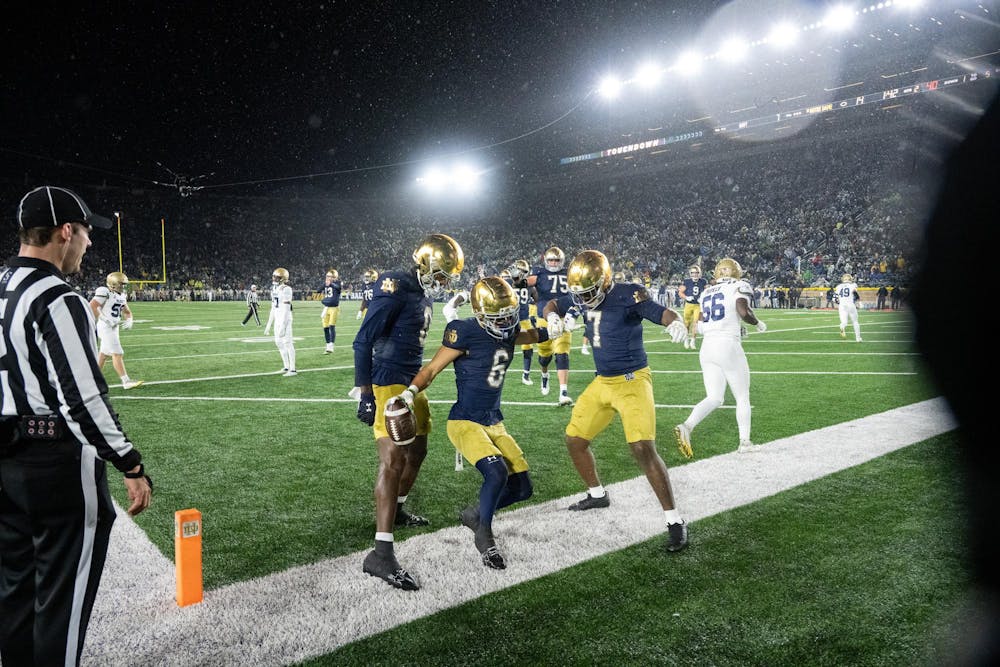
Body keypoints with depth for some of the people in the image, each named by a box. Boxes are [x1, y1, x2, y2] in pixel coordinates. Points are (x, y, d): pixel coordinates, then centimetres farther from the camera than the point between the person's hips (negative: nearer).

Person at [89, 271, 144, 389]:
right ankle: (126, 381, -8)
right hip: (106, 327, -9)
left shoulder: (121, 295, 11)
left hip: (114, 327, 9)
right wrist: (105, 320, -22)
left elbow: (127, 311, 19)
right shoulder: (105, 292, -15)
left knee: (103, 354, 16)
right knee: (117, 354, -9)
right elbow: (92, 307, -22)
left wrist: (128, 320, -1)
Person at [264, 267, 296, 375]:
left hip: (285, 319, -9)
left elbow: (286, 309, -18)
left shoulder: (286, 289, -14)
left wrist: (283, 326, -22)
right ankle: (286, 366, 23)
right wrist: (269, 325, 18)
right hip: (277, 319, 9)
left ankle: (292, 369, -1)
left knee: (287, 343, -6)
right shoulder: (274, 289, 13)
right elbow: (273, 308, 18)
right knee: (278, 342, 12)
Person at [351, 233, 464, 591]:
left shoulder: (425, 294, 12)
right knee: (394, 458, -15)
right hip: (388, 385, -10)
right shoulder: (395, 287, -16)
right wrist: (365, 394, -18)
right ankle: (381, 553, -15)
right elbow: (363, 342, -17)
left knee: (416, 450, 21)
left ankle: (396, 510, 44)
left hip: (412, 383, 10)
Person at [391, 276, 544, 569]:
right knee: (497, 472, -28)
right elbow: (432, 369, -13)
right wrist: (409, 393, -28)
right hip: (465, 422, -7)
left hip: (495, 423, 7)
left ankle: (473, 514, 30)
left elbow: (534, 336, 26)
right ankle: (484, 536, -1)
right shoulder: (466, 333, -18)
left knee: (522, 488, 4)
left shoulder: (509, 331, 2)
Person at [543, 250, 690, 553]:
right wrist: (553, 317, -8)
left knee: (644, 449, -18)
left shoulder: (627, 295, -18)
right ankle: (597, 494, 36)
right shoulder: (581, 297, 1)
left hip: (632, 381, -7)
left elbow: (664, 313, -23)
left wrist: (676, 323, -46)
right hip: (601, 382, 7)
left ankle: (674, 520, -5)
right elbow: (553, 305, 15)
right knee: (575, 439, 12)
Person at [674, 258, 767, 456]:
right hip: (728, 345, -5)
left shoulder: (706, 293, 16)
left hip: (707, 346, 5)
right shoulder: (739, 287, -1)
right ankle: (745, 442, 16)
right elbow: (744, 312, -18)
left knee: (714, 398, 7)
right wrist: (758, 324, 2)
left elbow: (703, 322, 14)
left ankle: (687, 426, -16)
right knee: (742, 398, 11)